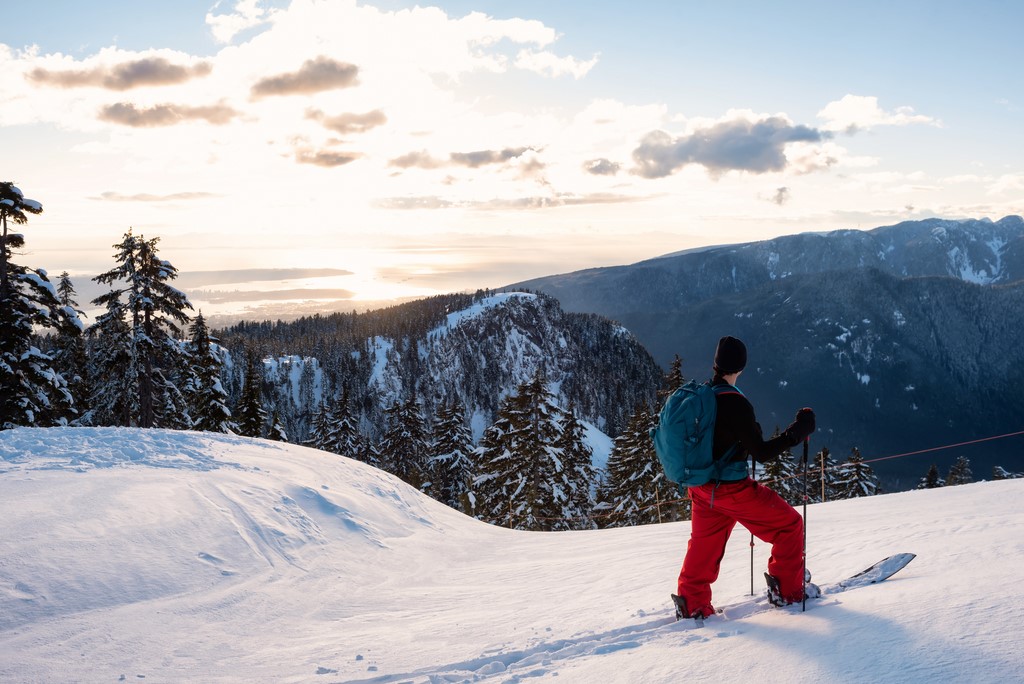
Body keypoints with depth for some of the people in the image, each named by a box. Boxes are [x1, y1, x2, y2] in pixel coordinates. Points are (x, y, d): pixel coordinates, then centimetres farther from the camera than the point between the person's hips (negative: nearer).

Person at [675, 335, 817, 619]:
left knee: (704, 543, 21)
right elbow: (761, 453, -19)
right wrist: (798, 431, -16)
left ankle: (692, 603, 21)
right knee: (790, 524, 10)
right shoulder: (734, 403, -23)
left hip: (700, 486, 7)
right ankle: (787, 590, 18)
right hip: (731, 487, -7)